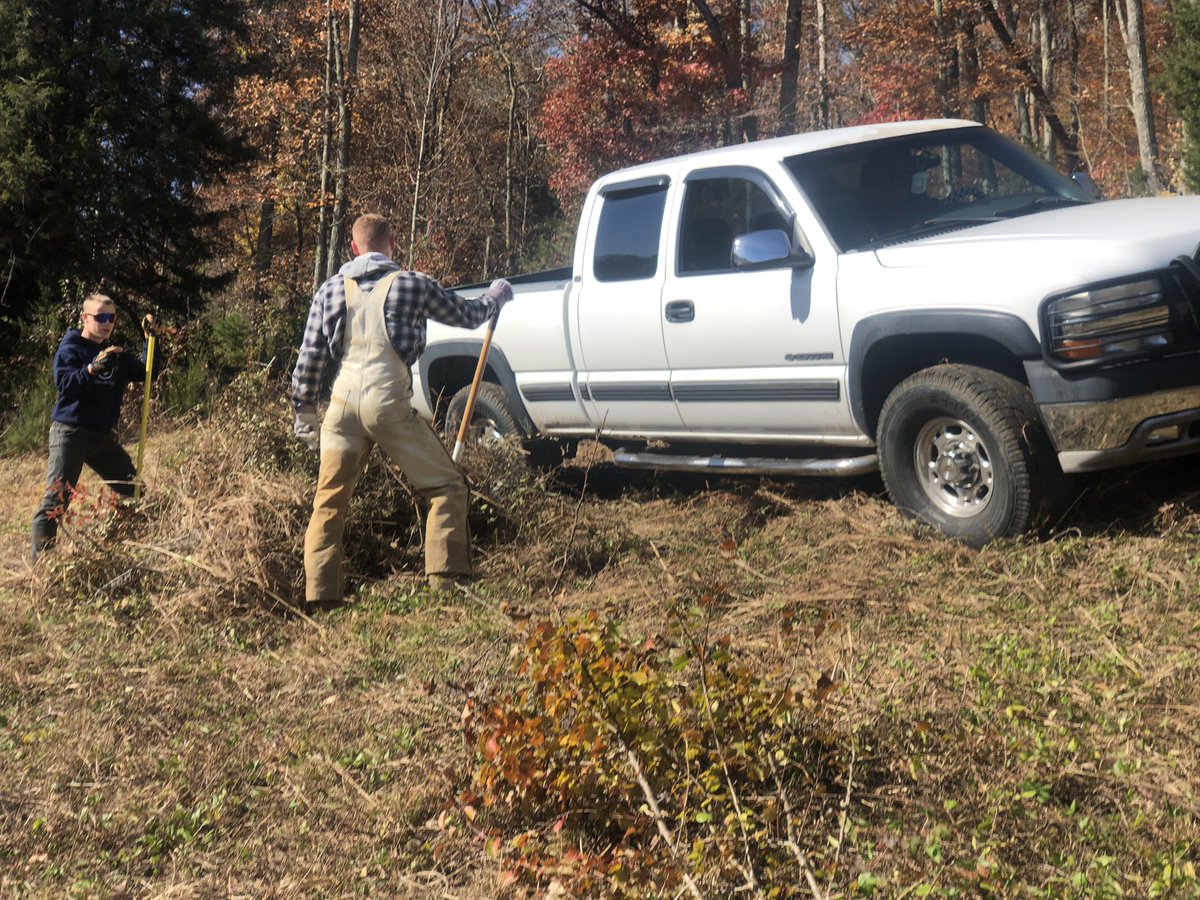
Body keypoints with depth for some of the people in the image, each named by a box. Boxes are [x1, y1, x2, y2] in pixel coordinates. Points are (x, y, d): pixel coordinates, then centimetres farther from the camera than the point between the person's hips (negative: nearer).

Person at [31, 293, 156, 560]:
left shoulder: (115, 353, 14)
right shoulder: (70, 348, -5)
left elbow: (144, 372, 14)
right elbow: (64, 383, -20)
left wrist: (150, 339, 3)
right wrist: (93, 368, -35)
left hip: (104, 435, 7)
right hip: (70, 433, -7)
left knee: (133, 489, 9)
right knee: (57, 496, -12)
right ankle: (40, 555, -9)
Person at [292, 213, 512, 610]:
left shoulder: (331, 290, 13)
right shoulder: (412, 284, 6)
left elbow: (309, 357, 11)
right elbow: (468, 315, 18)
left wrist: (304, 411, 19)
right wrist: (496, 295, 38)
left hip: (343, 402, 4)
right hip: (389, 402, -3)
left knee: (328, 499, 12)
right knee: (446, 487, 7)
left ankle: (319, 595, 9)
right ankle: (446, 581, -1)